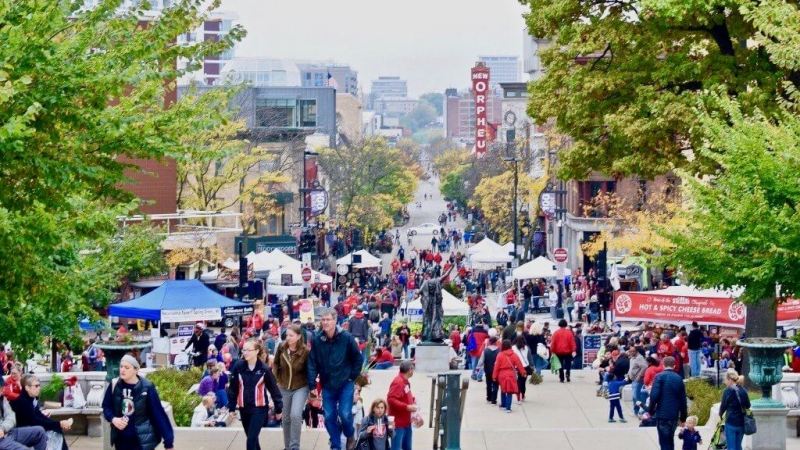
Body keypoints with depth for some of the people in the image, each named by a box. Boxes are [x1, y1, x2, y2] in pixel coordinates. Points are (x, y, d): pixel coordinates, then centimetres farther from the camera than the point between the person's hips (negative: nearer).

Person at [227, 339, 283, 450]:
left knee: (251, 440, -12)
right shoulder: (238, 366, -4)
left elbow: (273, 389, -3)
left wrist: (278, 409, 1)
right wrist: (231, 408, 4)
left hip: (259, 409, -4)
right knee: (252, 439, 15)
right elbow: (233, 388, 3)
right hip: (244, 408, 4)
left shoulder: (264, 369, -10)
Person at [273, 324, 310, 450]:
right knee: (286, 418, 13)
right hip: (284, 388, 4)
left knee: (295, 415, -21)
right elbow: (276, 364, 8)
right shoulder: (281, 347, -9)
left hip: (301, 387, -4)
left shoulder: (305, 351, -18)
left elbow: (310, 370, -8)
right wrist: (278, 379, 1)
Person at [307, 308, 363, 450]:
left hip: (345, 384, -2)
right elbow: (312, 363, -6)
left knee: (345, 414, -9)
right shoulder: (317, 340, -8)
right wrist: (312, 385, -10)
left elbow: (358, 359, -2)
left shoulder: (346, 338, -13)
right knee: (329, 417, 2)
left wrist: (352, 377, -1)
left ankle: (350, 436, 21)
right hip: (327, 385, 2)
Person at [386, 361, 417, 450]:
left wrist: (413, 402, 8)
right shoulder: (398, 382, -18)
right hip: (398, 422, -10)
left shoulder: (405, 382, 12)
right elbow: (391, 399, -26)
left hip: (406, 422, 10)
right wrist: (407, 407, -24)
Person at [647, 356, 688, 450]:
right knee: (670, 440, 19)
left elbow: (654, 396, -16)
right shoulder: (679, 378, 7)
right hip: (674, 415, 4)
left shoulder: (659, 377, -6)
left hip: (662, 415, -4)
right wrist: (683, 418, 16)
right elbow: (683, 400, 9)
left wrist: (651, 411, -3)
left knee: (664, 442, -3)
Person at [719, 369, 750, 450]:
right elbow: (748, 406, 11)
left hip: (731, 423, -5)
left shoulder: (728, 391, -10)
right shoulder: (743, 391, 6)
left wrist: (720, 415, 13)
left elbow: (723, 405, -3)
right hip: (742, 423, 5)